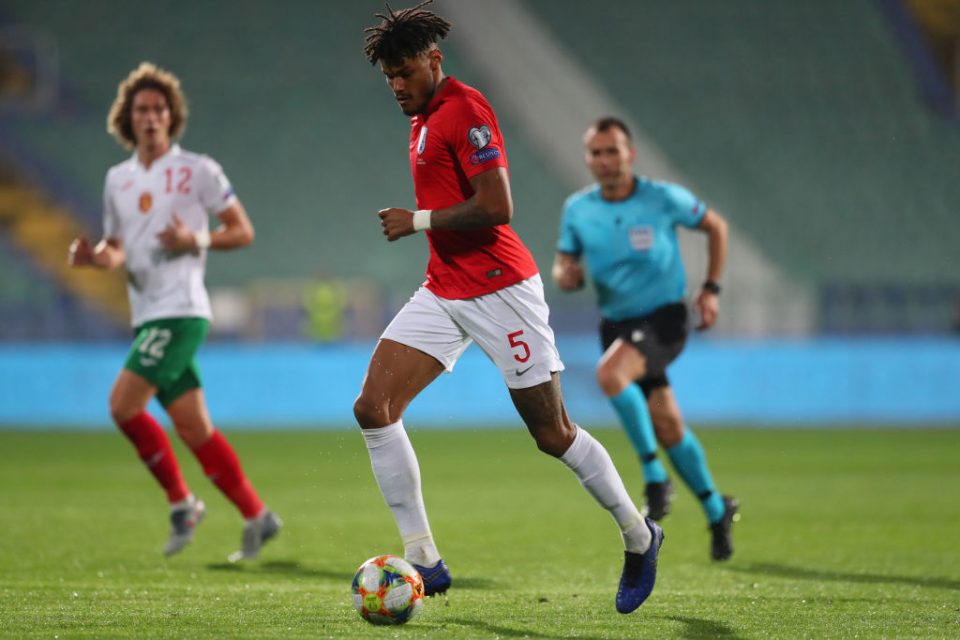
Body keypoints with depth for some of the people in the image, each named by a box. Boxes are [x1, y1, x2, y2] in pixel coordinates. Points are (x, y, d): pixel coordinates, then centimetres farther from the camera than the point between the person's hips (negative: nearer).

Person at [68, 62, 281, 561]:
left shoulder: (197, 171, -2)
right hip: (146, 313, 6)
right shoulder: (117, 179, 14)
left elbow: (243, 232, 1)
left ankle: (181, 502, -4)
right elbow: (118, 249, 21)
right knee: (193, 428, 5)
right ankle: (256, 516, 13)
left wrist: (196, 241, -16)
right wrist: (95, 257, -2)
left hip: (180, 310, -6)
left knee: (123, 404, -18)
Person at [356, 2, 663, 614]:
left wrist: (417, 221, -15)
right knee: (374, 407, -7)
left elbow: (496, 207, -23)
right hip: (443, 292, 9)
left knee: (553, 434, -1)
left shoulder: (466, 110, -15)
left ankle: (639, 536, 20)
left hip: (498, 289, -9)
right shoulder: (422, 120, 15)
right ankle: (423, 558, -4)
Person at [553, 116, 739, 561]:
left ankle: (653, 473, -18)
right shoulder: (577, 209, -1)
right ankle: (717, 511, 26)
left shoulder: (664, 199, -11)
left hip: (664, 318, -5)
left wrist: (711, 289, -1)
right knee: (666, 425, 6)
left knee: (609, 374, -32)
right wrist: (565, 275, -16)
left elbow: (715, 226, 5)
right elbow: (564, 264, 9)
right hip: (616, 322, 5)